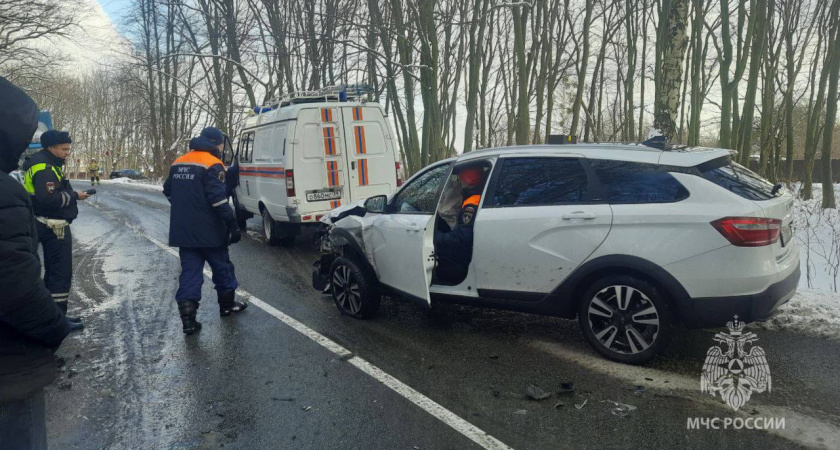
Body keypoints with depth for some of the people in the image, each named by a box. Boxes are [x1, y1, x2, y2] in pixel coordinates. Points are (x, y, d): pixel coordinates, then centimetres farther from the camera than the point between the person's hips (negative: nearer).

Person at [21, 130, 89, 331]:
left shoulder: (47, 164, 14)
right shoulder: (44, 168, -18)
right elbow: (48, 199, -28)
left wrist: (72, 194, 1)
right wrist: (74, 195, -18)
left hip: (51, 226, 11)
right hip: (54, 228, -11)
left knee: (53, 271, 17)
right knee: (61, 272, -4)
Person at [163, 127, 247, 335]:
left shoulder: (178, 163, 11)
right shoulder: (212, 164, -14)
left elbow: (168, 191, 21)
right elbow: (218, 199, -22)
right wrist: (232, 224, -18)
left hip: (183, 232, 6)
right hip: (208, 232, -6)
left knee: (189, 272, 6)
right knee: (222, 267, 14)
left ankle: (188, 319, -1)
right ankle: (227, 304, 29)